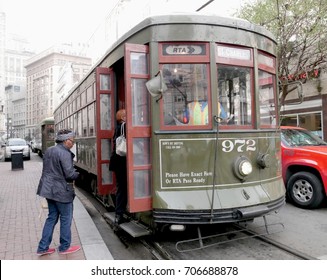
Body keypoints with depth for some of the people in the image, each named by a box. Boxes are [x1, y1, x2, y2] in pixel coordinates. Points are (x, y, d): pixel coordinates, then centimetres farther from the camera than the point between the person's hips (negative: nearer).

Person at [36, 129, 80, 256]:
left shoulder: (49, 150, 9)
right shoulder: (65, 153, -20)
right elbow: (69, 174, -21)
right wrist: (79, 174, -4)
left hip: (48, 188, 9)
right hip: (61, 191, -9)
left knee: (52, 217, 18)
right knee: (66, 218, 7)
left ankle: (43, 247, 23)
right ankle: (64, 247, 20)